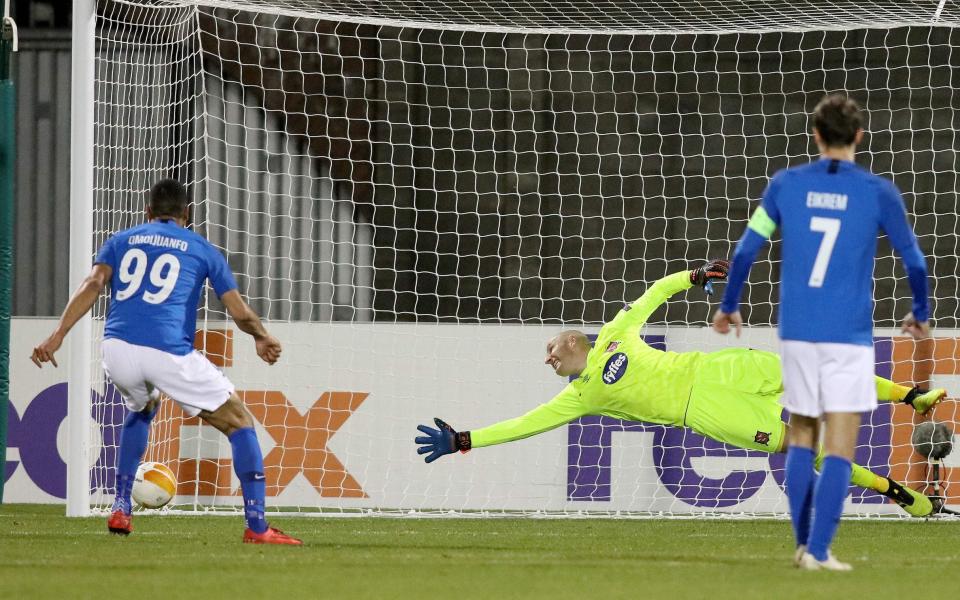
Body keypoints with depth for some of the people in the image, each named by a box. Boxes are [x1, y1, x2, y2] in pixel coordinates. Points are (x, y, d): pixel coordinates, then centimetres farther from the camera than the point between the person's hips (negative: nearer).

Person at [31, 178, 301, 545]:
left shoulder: (121, 241, 22)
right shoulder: (202, 250, 18)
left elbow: (93, 284, 4)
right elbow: (240, 312, 12)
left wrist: (58, 334, -4)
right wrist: (262, 339, 32)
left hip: (117, 348, 4)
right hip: (169, 353, -4)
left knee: (141, 409, 37)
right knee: (240, 423, 10)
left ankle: (120, 508, 30)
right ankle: (256, 525, -2)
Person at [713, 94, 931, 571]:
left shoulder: (786, 185, 1)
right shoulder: (878, 193, -3)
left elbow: (746, 250, 3)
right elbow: (914, 262, 5)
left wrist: (729, 307, 18)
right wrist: (920, 315, 23)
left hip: (796, 333, 3)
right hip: (850, 335, -3)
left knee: (801, 439, 16)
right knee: (839, 449, -1)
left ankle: (803, 544, 14)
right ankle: (818, 550, -9)